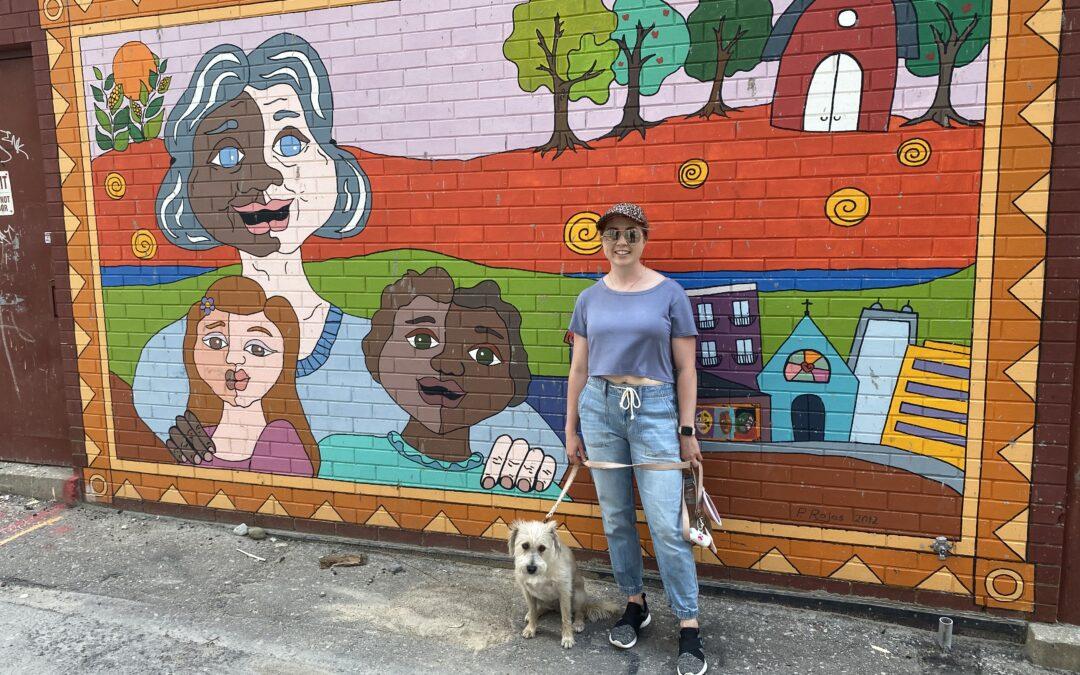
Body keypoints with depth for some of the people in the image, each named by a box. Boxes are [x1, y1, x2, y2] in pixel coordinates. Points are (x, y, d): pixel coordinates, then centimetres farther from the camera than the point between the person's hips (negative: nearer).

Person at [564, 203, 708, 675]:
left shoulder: (669, 294, -1)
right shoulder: (590, 298, 8)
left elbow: (685, 369, 1)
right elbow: (579, 369, 11)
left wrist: (687, 430, -1)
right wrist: (571, 430, 11)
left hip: (655, 410, -3)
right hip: (599, 408, 4)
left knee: (667, 524, -5)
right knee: (616, 519, 11)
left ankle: (689, 628, 7)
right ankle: (634, 605, 29)